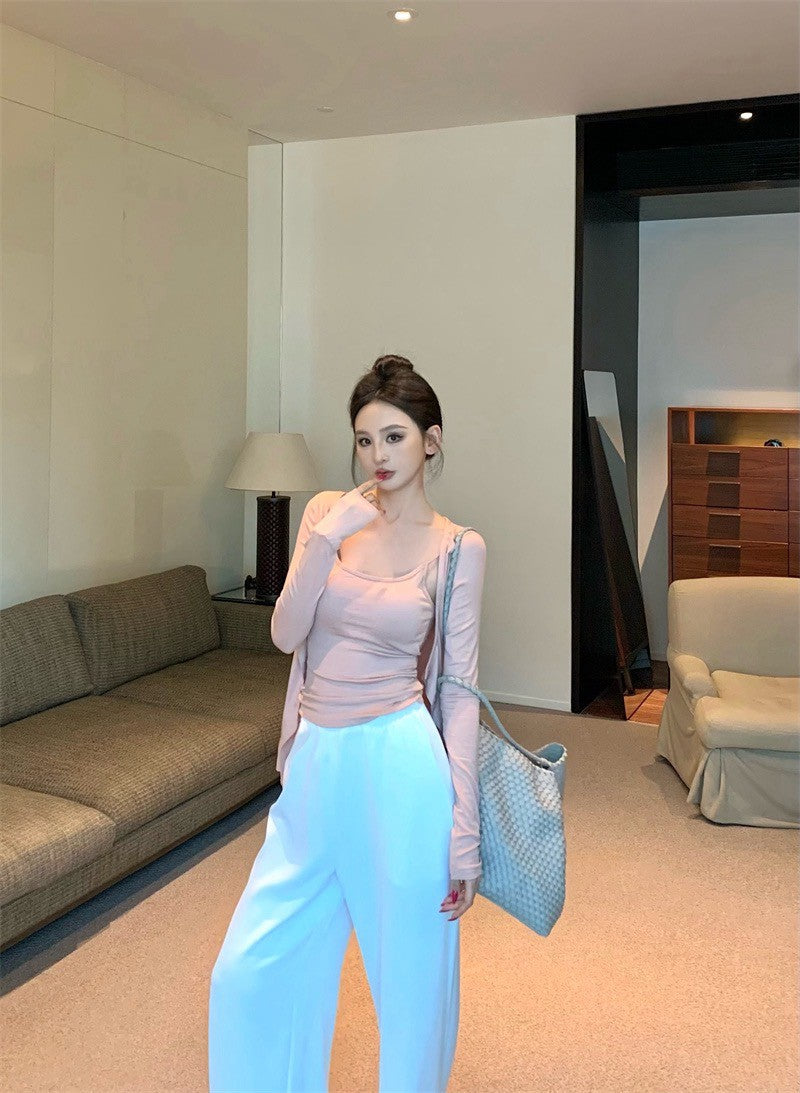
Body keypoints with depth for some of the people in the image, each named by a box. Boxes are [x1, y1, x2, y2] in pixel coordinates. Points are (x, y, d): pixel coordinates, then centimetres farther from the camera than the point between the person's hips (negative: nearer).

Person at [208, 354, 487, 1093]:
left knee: (410, 973, 13)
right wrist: (328, 539, -15)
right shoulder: (327, 512, 5)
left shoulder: (458, 548, -5)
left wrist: (465, 832, -8)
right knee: (250, 969, 11)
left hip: (399, 766, -4)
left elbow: (460, 693, -6)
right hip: (316, 763, 4)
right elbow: (285, 635, -2)